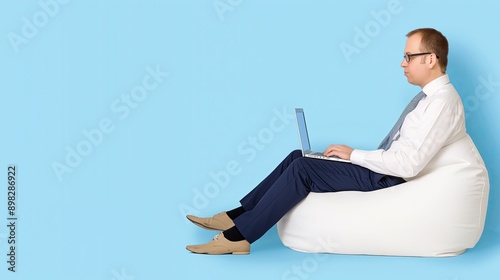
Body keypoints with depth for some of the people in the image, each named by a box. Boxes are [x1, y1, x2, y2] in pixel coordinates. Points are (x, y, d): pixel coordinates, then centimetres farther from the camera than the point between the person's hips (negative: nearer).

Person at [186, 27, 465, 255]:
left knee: (302, 168, -18)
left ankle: (239, 236, -12)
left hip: (387, 180, -10)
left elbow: (408, 164, -27)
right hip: (381, 168, 10)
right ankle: (238, 216, 4)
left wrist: (354, 154, -16)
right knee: (298, 156, 3)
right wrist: (354, 154, 2)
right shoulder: (430, 95, 12)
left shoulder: (442, 102, -20)